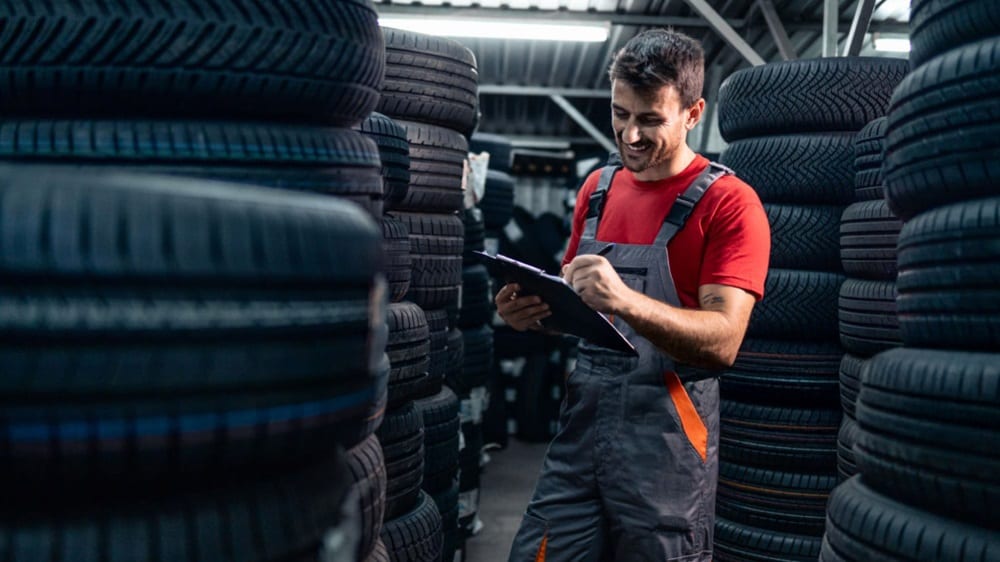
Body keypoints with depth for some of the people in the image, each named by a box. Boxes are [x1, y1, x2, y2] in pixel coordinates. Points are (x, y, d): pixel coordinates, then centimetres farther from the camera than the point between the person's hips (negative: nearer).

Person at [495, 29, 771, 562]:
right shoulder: (597, 188, 10)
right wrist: (534, 309, -4)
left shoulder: (728, 203, -8)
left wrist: (625, 301, -31)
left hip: (668, 445, -5)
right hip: (580, 426, 5)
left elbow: (723, 341, -16)